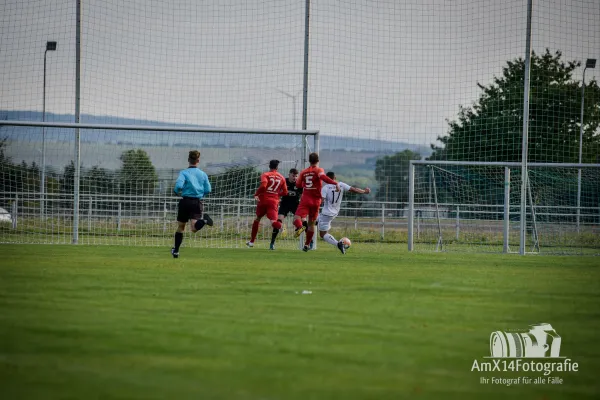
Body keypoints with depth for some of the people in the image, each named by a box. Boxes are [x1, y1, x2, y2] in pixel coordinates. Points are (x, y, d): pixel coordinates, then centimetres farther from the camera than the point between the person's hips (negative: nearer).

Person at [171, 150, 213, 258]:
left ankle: (176, 250, 20)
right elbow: (208, 190, 6)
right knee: (194, 228, -14)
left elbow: (179, 185, -18)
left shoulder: (184, 172, -2)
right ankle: (203, 220, -45)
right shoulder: (203, 174, 8)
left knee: (180, 227, 14)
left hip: (185, 201, -1)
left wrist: (177, 192, 4)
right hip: (198, 202, 1)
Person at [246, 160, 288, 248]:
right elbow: (285, 192, 15)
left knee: (257, 219, 20)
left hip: (263, 200, -1)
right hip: (274, 202, 1)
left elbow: (263, 185, -19)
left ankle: (252, 241, 27)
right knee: (273, 221, -15)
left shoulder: (265, 175, 0)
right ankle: (281, 226, -53)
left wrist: (256, 194, -5)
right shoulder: (282, 178, 12)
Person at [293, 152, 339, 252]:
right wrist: (335, 183, -30)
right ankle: (307, 245, 16)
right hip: (316, 201, 0)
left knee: (297, 217, -13)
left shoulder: (303, 172, 9)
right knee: (311, 223, 13)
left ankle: (300, 227, -48)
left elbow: (299, 185, 9)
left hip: (305, 199, 0)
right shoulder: (319, 170, -1)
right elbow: (323, 177, -22)